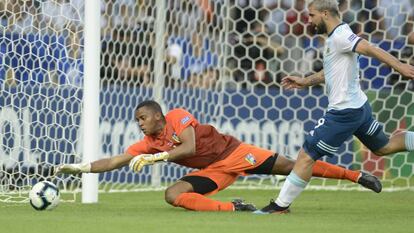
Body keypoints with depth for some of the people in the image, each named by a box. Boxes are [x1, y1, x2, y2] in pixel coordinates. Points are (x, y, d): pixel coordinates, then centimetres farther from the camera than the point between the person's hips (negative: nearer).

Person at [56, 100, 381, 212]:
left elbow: (189, 147, -30)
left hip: (233, 152, -6)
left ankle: (356, 175, 4)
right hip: (214, 171, 6)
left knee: (289, 166, -6)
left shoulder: (178, 117, -16)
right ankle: (233, 208, -20)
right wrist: (79, 167, -11)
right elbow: (115, 161, -2)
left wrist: (156, 157, -34)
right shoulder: (149, 144, 2)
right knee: (173, 194, -16)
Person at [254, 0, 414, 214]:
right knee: (383, 147, 24)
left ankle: (281, 205, -1)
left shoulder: (339, 36, -18)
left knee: (307, 155, -6)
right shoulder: (336, 37, 12)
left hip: (344, 112, -11)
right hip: (359, 106, 11)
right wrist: (305, 82, 17)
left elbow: (369, 49, -31)